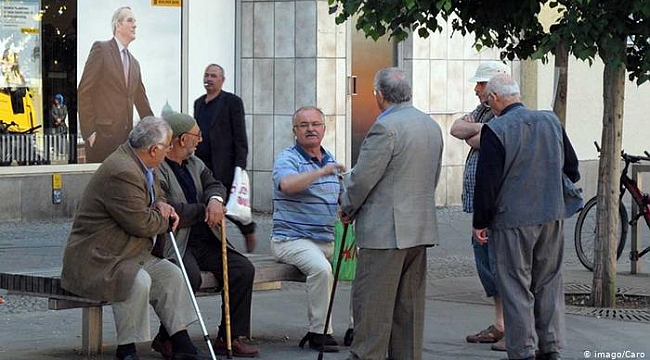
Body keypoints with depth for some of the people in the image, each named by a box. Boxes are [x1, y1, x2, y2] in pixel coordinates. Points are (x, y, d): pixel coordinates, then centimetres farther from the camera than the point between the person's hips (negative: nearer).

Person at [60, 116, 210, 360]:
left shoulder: (137, 162, 7)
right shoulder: (122, 172, -26)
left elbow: (156, 195, 26)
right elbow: (140, 223, -25)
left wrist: (162, 206, 3)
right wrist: (163, 218, -5)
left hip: (133, 253, 11)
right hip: (96, 260, -11)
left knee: (171, 274, 1)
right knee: (139, 282, -31)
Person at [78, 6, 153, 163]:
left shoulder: (134, 64, 21)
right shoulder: (101, 49, -1)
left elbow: (142, 103, 22)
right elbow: (84, 92, -7)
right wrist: (89, 131, -13)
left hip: (126, 136, 6)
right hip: (102, 134, -6)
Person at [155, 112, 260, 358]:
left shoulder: (194, 164, 18)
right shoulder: (155, 170, -12)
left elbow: (213, 184, 13)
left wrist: (215, 199, -12)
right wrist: (204, 210, -8)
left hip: (204, 240, 8)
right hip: (175, 244, -8)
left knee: (243, 269, -9)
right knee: (190, 275, -34)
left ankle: (230, 337, -1)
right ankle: (166, 339, -16)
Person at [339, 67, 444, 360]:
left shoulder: (385, 128, -16)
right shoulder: (432, 126, 12)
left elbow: (362, 178, -14)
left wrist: (347, 209, 2)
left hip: (385, 231, -9)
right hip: (421, 228, 9)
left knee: (372, 303, -4)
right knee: (409, 302, 12)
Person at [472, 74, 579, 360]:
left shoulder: (495, 130, -13)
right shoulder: (551, 122, 5)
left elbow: (487, 182, -13)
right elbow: (571, 167, 16)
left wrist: (480, 222, -3)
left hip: (512, 221, -5)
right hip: (552, 217, 5)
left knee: (516, 288, 2)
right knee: (549, 284, 13)